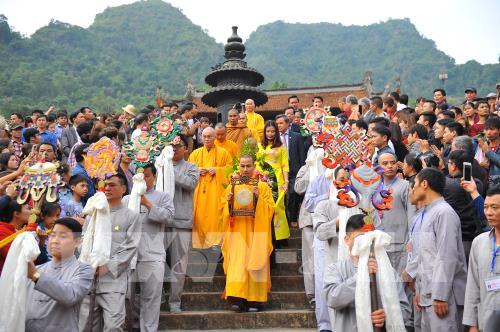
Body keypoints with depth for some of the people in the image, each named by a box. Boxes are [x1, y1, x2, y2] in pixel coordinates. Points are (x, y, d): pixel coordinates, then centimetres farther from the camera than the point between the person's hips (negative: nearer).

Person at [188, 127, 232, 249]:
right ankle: (198, 241, 4)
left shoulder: (223, 152, 7)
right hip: (199, 188, 2)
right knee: (199, 216, -3)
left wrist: (217, 170, -10)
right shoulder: (195, 153, 15)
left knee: (214, 215, -10)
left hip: (215, 189, -2)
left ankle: (215, 241, -5)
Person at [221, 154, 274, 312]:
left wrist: (258, 198, -16)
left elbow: (270, 208, -2)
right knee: (237, 264, -9)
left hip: (256, 232, -1)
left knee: (254, 265, -2)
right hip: (237, 232, 1)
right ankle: (236, 299, -10)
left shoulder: (263, 186, 6)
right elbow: (225, 211, 11)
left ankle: (254, 300, 3)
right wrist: (229, 202, -9)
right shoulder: (232, 187, 12)